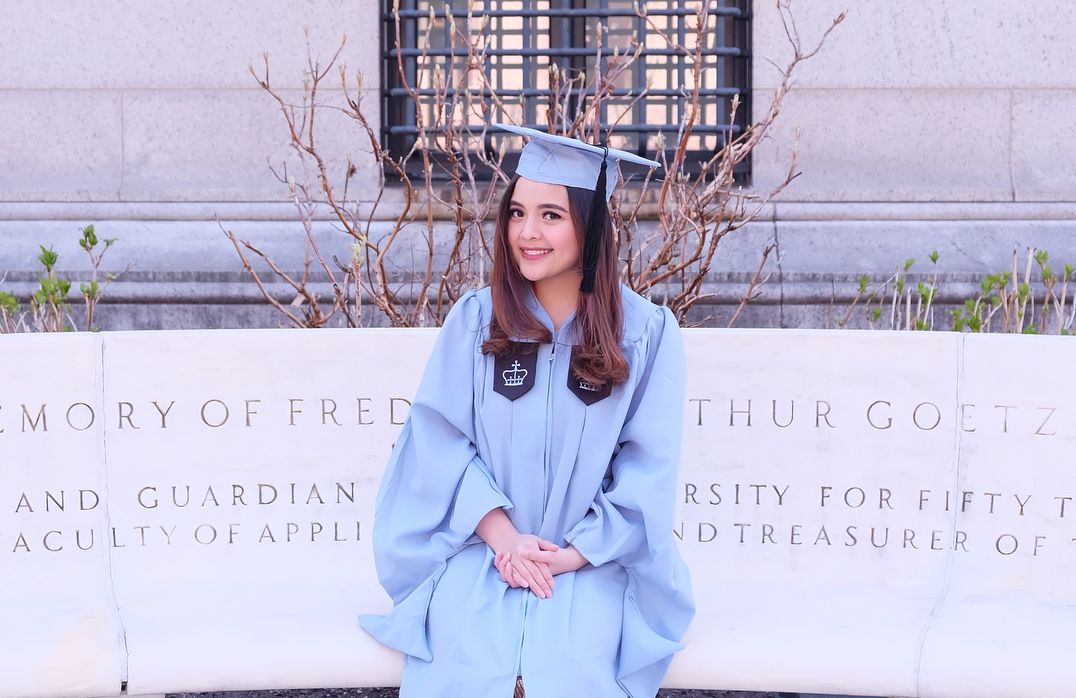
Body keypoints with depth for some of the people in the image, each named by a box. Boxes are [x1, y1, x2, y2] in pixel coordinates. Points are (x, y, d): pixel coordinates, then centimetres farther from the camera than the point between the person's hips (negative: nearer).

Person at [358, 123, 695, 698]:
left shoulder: (647, 332, -1)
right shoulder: (474, 319, 3)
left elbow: (649, 468, -2)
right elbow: (439, 438, -1)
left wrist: (573, 554, -11)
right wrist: (503, 536, -13)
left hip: (594, 559, -1)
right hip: (480, 550, 1)